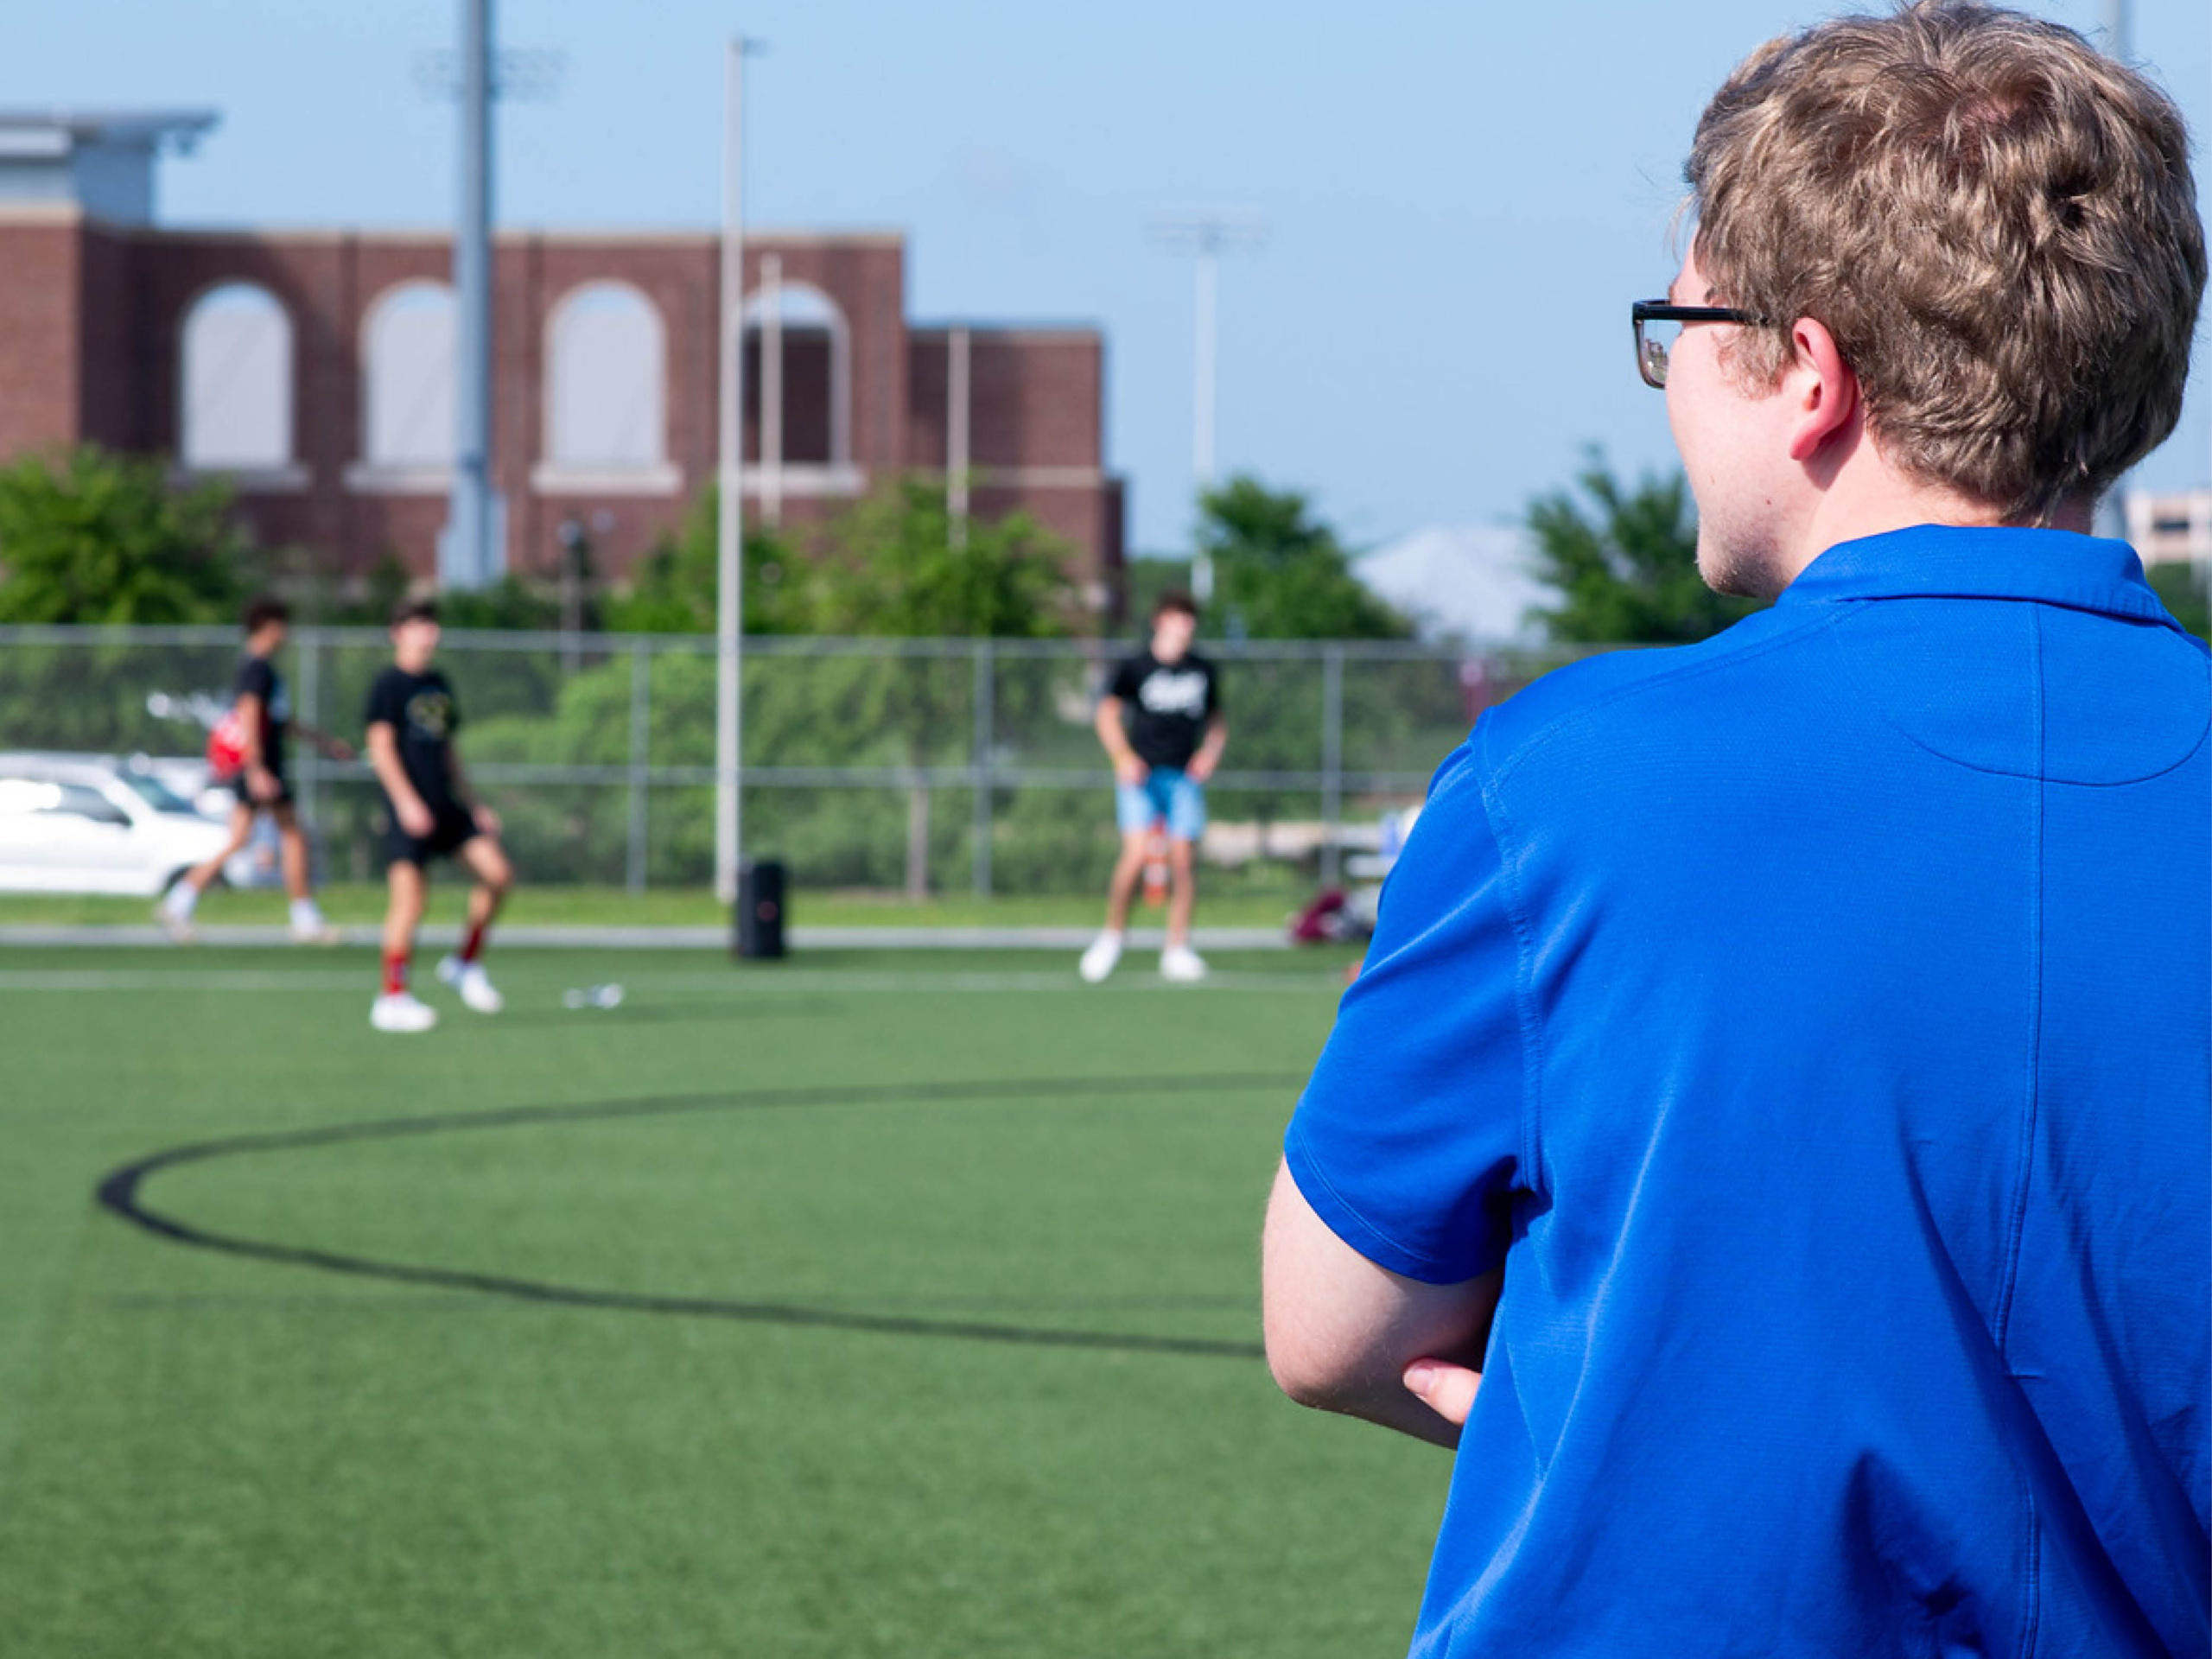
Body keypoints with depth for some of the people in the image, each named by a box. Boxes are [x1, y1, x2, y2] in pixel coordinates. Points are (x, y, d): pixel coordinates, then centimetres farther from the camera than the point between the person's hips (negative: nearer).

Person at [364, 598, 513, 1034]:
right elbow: (381, 747, -12)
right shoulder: (388, 685, -5)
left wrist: (471, 804, 22)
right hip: (409, 808, -7)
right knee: (409, 898, -11)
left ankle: (466, 964, 14)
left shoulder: (438, 685, 18)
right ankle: (392, 998, -4)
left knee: (497, 872, -2)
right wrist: (406, 801, -21)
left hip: (445, 804, 7)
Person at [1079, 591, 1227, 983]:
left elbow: (1216, 720, 23)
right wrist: (1123, 757, -19)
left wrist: (1211, 751, 3)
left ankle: (1177, 949, 6)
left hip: (1185, 775, 3)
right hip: (1141, 775, -3)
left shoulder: (1203, 672, 12)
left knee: (1184, 861, -4)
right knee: (1136, 855, -17)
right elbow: (1108, 712, -4)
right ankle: (1114, 933, 4)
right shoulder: (1135, 667, 0)